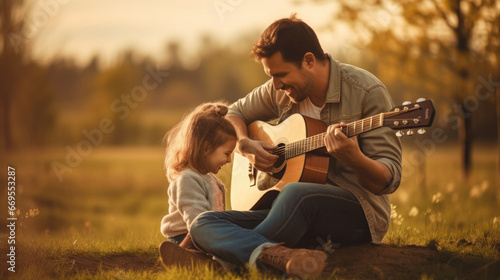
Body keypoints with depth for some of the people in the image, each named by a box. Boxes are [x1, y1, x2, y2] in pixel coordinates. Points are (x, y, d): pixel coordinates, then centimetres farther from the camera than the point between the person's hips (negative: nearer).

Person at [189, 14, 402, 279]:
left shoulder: (367, 92, -11)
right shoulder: (281, 91, 7)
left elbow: (389, 180, -14)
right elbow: (233, 114, 24)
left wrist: (353, 158, -36)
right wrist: (246, 145, 1)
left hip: (360, 214, -7)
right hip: (301, 216, 7)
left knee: (297, 193, -41)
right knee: (203, 223, -15)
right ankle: (276, 254, -43)